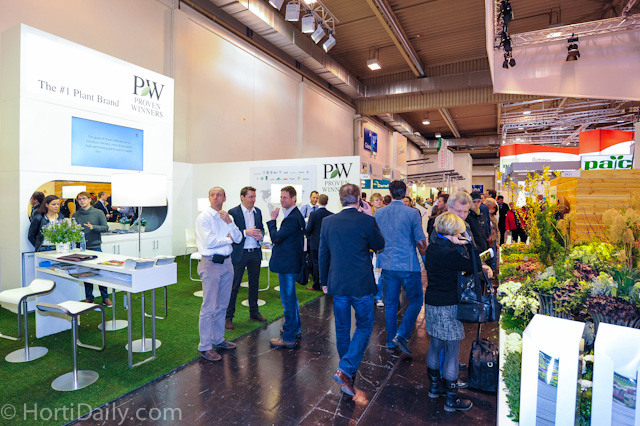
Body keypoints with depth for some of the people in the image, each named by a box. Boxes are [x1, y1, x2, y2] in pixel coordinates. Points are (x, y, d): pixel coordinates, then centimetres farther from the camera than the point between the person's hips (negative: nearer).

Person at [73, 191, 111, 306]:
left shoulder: (98, 213, -1)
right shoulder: (75, 215, 8)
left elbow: (106, 228, -4)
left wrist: (93, 227, -19)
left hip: (95, 246, -3)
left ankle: (105, 297, 10)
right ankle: (89, 298, 20)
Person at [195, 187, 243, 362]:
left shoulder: (227, 217, 12)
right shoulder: (203, 217, -6)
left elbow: (238, 239, 3)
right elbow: (209, 242, -17)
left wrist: (229, 223, -10)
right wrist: (228, 238, -4)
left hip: (227, 263, 6)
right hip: (211, 264, -6)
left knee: (222, 305, 15)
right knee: (209, 307, -3)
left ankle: (218, 339, 29)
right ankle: (205, 347, 8)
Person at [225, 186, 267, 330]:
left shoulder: (257, 212, 8)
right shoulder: (233, 212, -9)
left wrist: (260, 234, -6)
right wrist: (246, 232, -23)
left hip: (255, 253, 6)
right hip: (239, 253, -5)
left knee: (254, 284, 16)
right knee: (234, 286, 2)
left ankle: (254, 312, 31)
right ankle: (229, 317, 14)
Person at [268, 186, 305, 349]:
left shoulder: (292, 218, -20)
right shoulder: (296, 215, 13)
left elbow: (276, 237, -21)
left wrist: (272, 219, -12)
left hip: (287, 264, -11)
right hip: (291, 263, 11)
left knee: (288, 299, -2)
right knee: (291, 297, 22)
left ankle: (289, 338, 9)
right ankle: (295, 328, 37)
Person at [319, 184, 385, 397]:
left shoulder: (327, 222, -3)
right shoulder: (367, 221, -13)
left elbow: (323, 255, 4)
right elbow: (379, 245, 4)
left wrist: (324, 281, 16)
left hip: (337, 284, 4)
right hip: (361, 285, -3)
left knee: (342, 329, 19)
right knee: (364, 327, 14)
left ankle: (348, 370, 36)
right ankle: (345, 370, 2)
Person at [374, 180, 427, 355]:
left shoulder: (379, 213, 2)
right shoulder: (412, 213, -9)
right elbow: (421, 240, -5)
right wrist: (425, 251, 15)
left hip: (387, 265, 4)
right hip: (408, 265, -4)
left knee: (390, 304, 12)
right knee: (416, 301, 11)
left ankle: (391, 342, 21)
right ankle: (401, 335, -1)